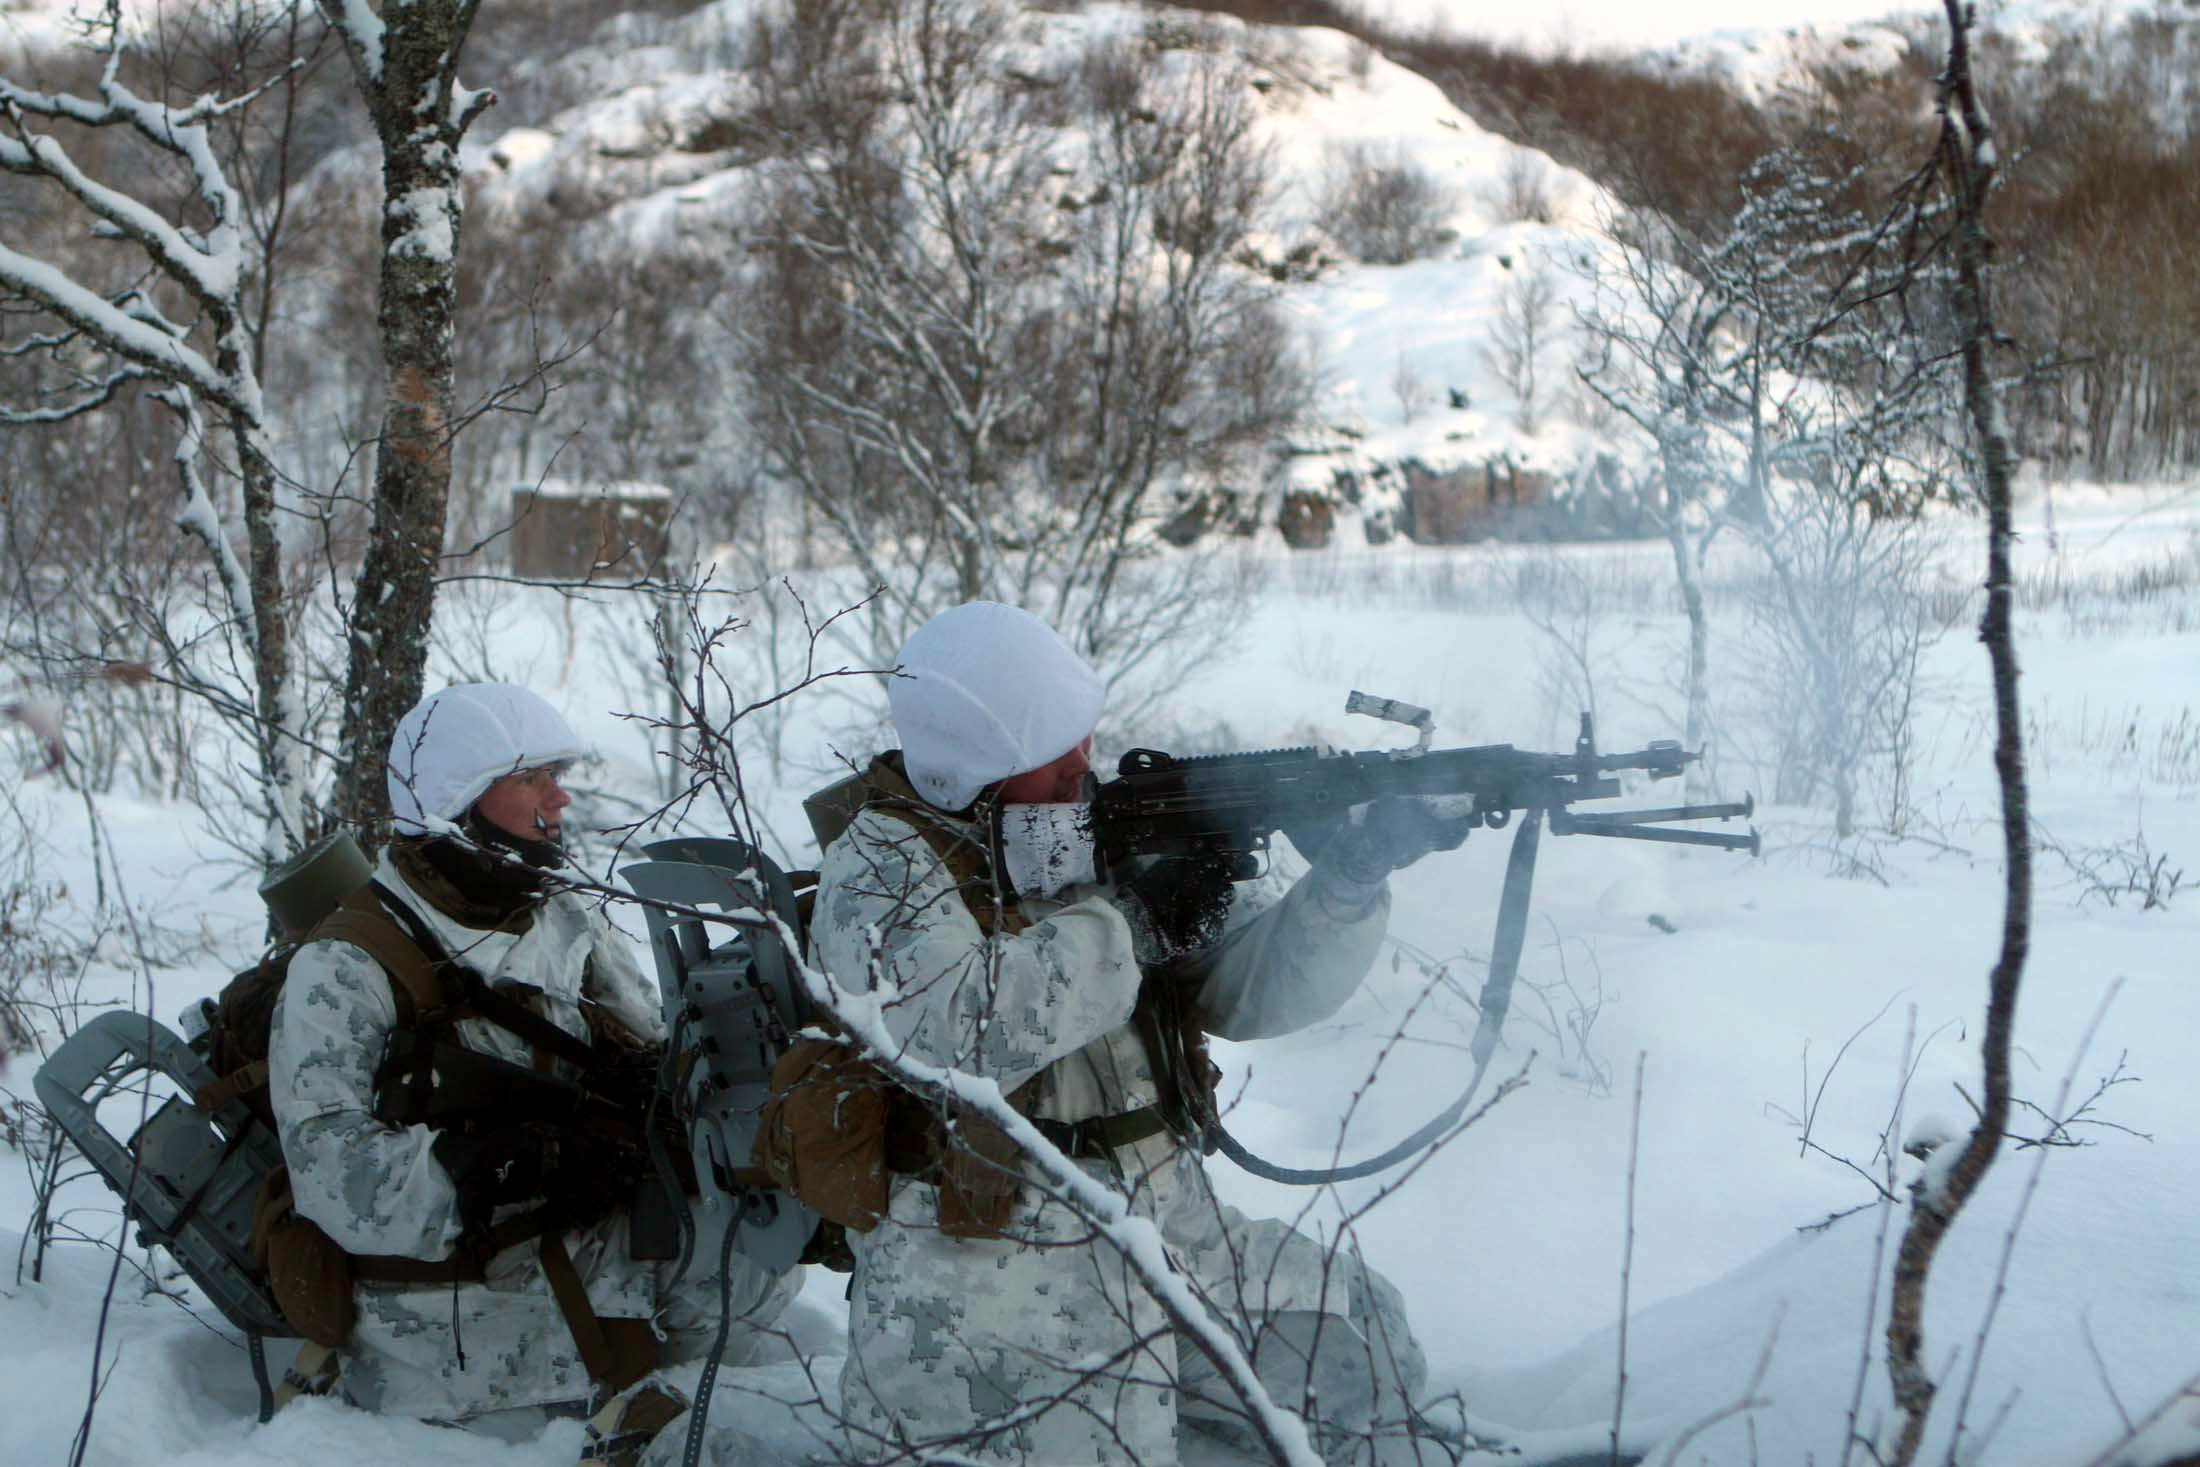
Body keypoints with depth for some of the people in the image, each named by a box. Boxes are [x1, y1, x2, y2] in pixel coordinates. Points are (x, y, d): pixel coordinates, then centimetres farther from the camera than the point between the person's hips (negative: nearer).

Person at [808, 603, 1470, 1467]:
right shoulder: (880, 865, -9)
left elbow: (1253, 990, 6)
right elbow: (948, 1036, -27)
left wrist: (1356, 870, -11)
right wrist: (1124, 920, -19)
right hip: (983, 1258, -7)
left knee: (1359, 1325, 8)